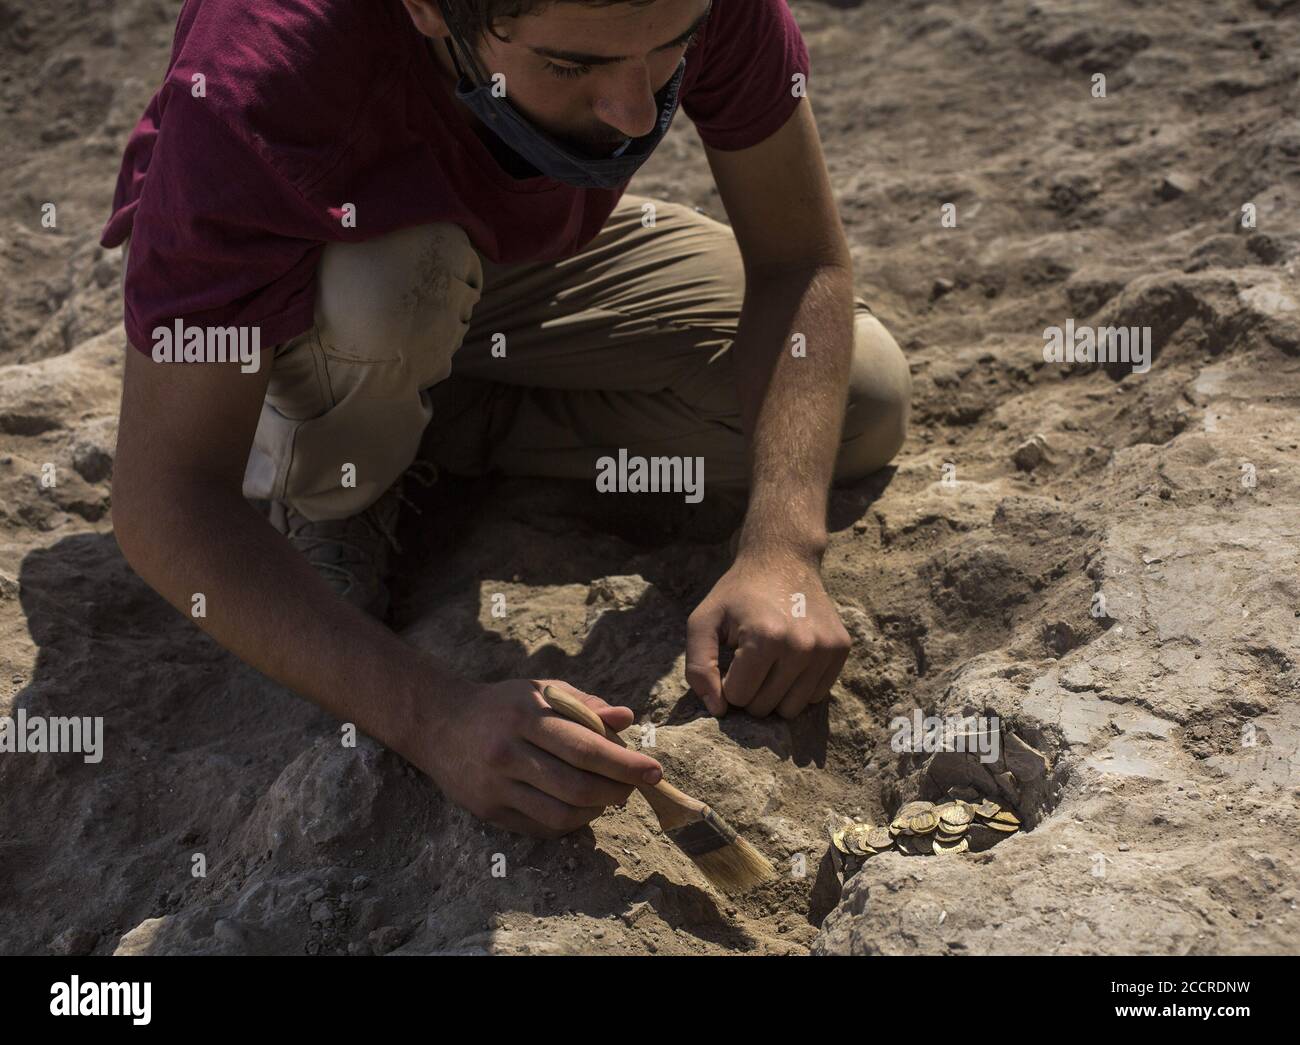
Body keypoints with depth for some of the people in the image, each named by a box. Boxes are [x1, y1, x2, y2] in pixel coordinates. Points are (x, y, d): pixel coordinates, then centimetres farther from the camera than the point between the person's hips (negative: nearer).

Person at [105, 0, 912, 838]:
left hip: (532, 251, 4)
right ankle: (323, 489, -6)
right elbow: (162, 500, -39)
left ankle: (435, 424, -1)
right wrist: (437, 717, -49)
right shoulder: (259, 74, -40)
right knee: (387, 282, -40)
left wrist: (782, 555, -36)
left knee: (864, 402, -11)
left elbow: (804, 265, -22)